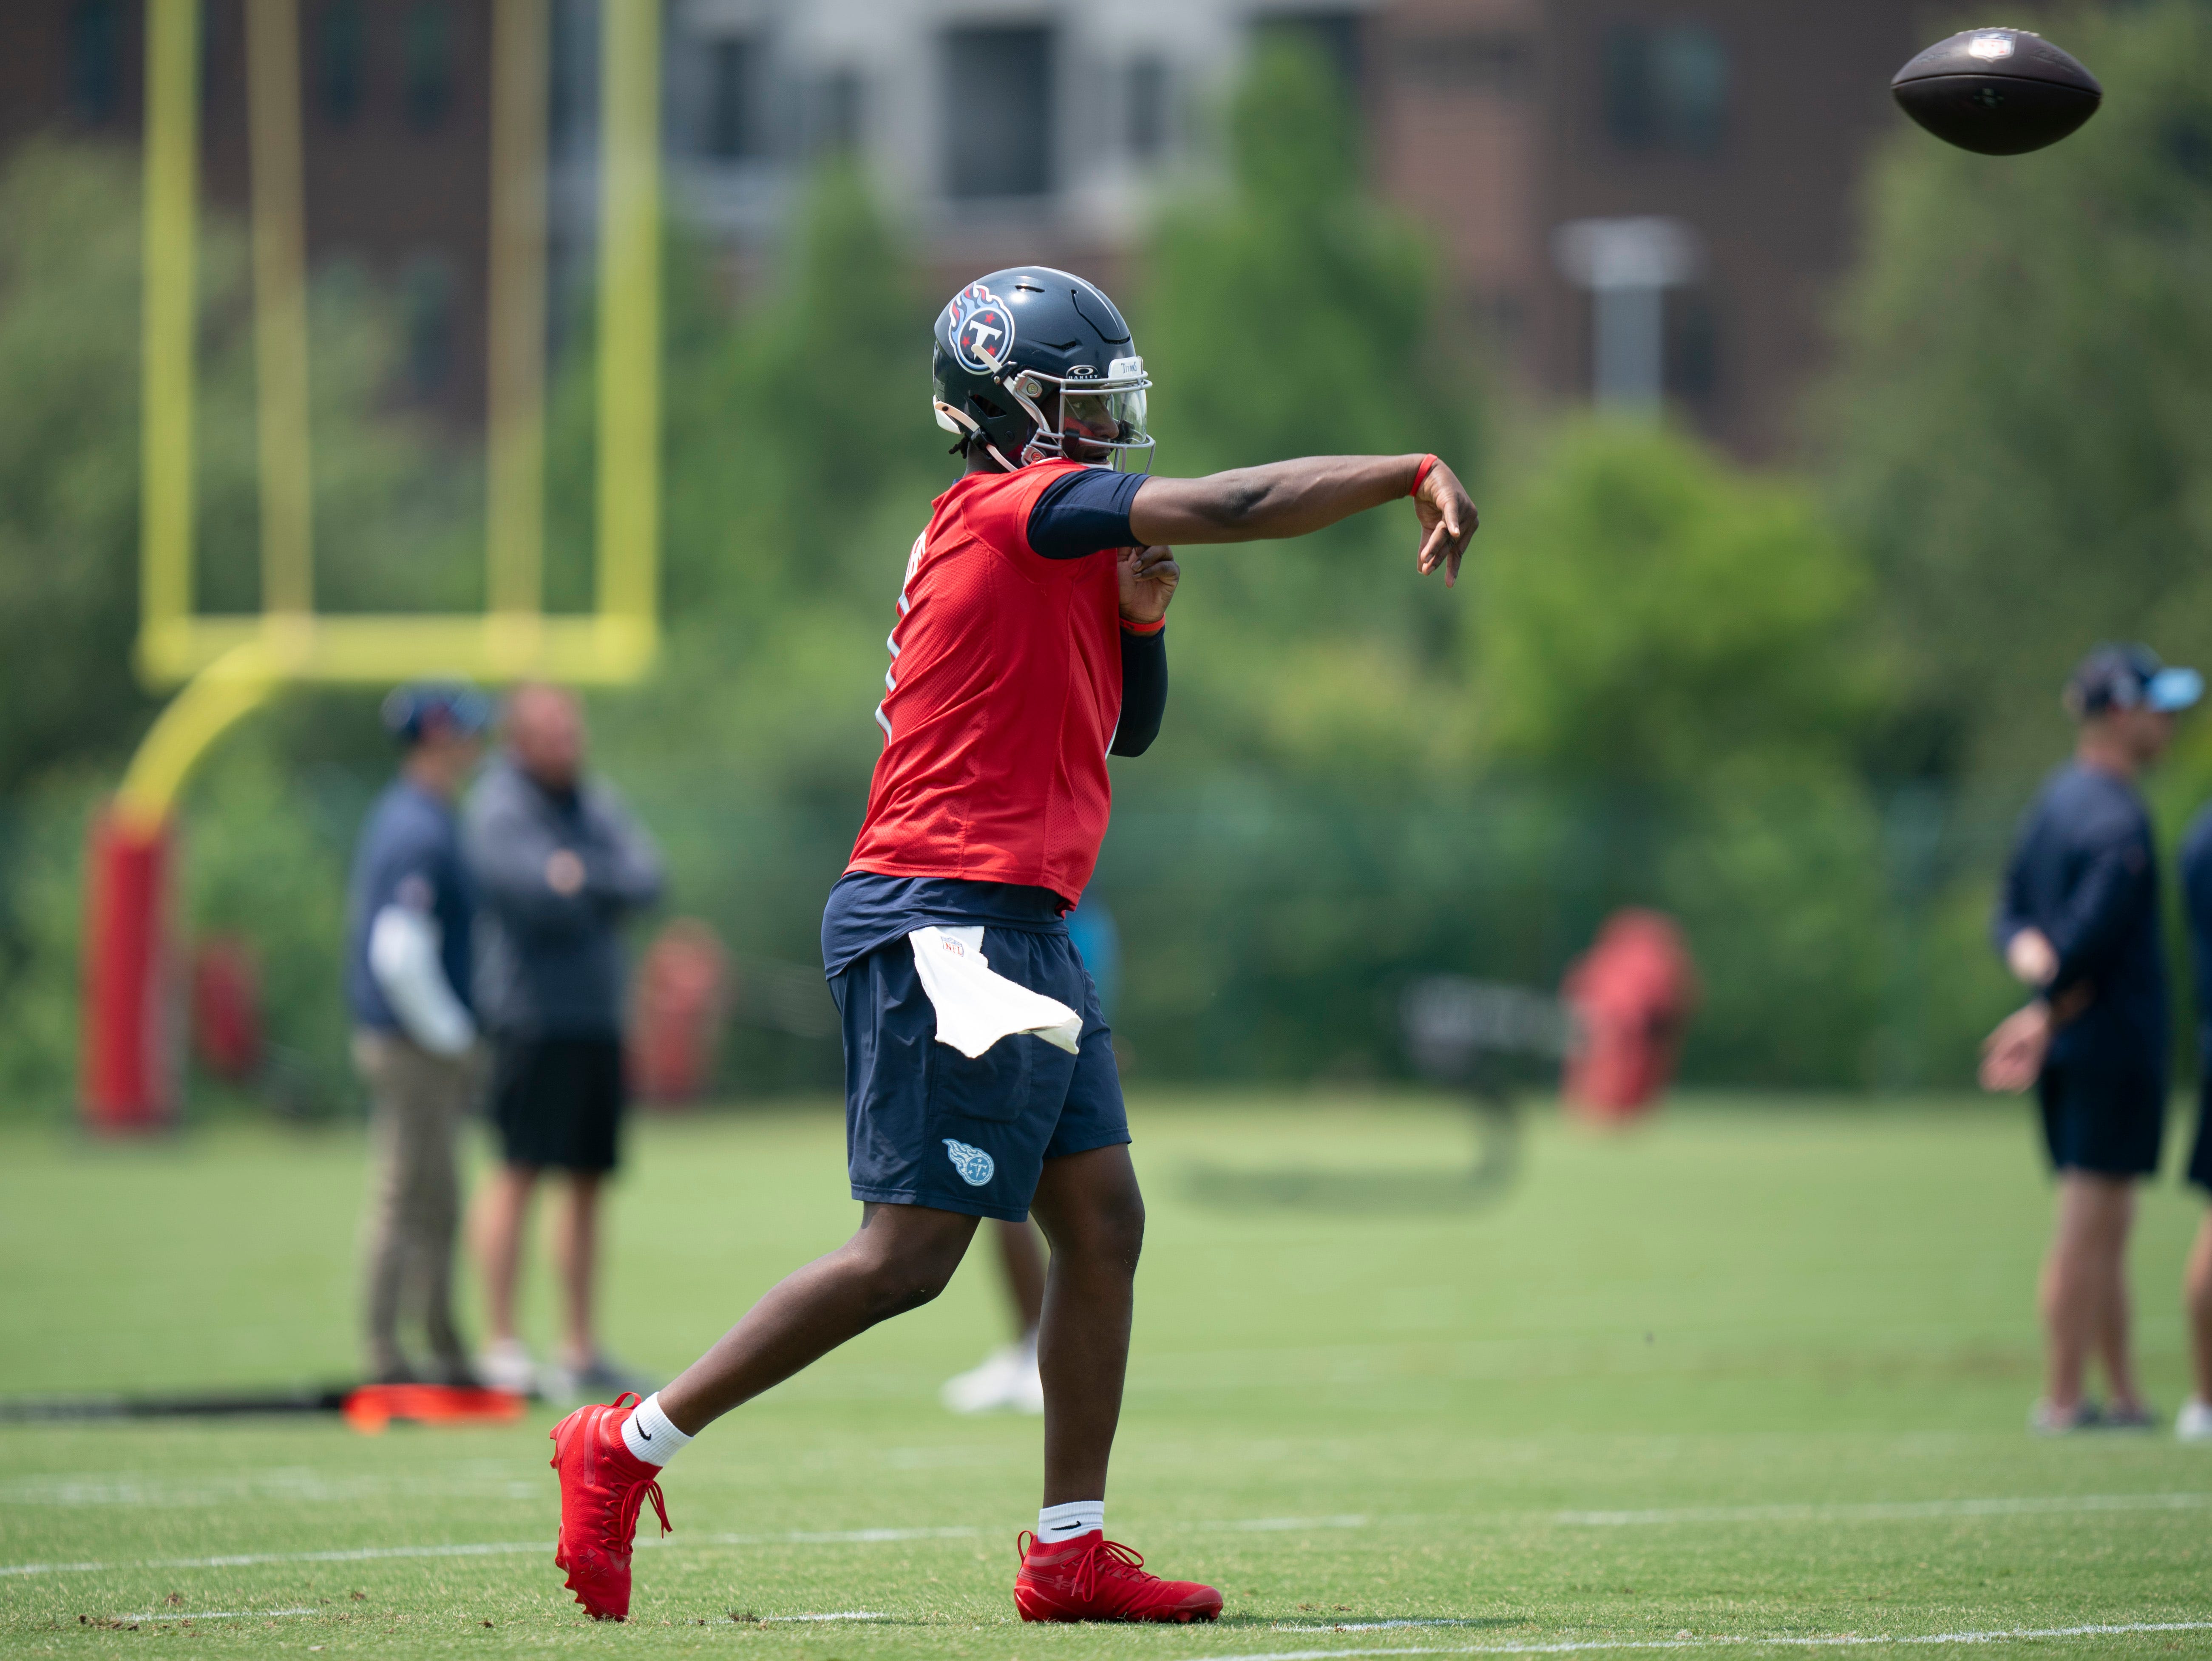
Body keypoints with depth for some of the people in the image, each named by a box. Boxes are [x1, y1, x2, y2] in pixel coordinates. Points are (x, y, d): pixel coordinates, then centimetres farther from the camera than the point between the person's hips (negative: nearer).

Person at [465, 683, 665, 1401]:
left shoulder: (596, 804, 16)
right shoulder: (499, 809, -7)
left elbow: (646, 878, 2)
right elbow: (537, 888, -22)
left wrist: (584, 877, -14)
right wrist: (606, 891, -6)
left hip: (598, 1018, 8)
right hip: (533, 1013, -8)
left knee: (588, 1179, 9)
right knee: (520, 1171, -11)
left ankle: (581, 1348, 14)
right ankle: (502, 1344, -12)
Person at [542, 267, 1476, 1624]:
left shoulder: (1049, 541, 18)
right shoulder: (1022, 505, -10)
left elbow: (1128, 731, 25)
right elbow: (1232, 508, -18)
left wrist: (1138, 615, 6)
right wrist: (1416, 474, -10)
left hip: (1015, 932, 10)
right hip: (946, 925, -10)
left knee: (1104, 1222, 7)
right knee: (910, 1255, -9)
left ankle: (1070, 1553, 10)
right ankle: (628, 1448, -1)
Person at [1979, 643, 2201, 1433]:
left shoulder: (2056, 799, 13)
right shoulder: (2116, 817, -17)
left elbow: (2012, 914, 14)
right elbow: (2094, 927, -24)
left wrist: (2038, 962, -5)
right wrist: (2051, 1016, -11)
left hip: (2072, 1044, 10)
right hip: (2116, 1041, -10)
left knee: (2107, 1228, 14)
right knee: (2089, 1227, -4)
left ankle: (2124, 1397, 19)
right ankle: (2064, 1400, -1)